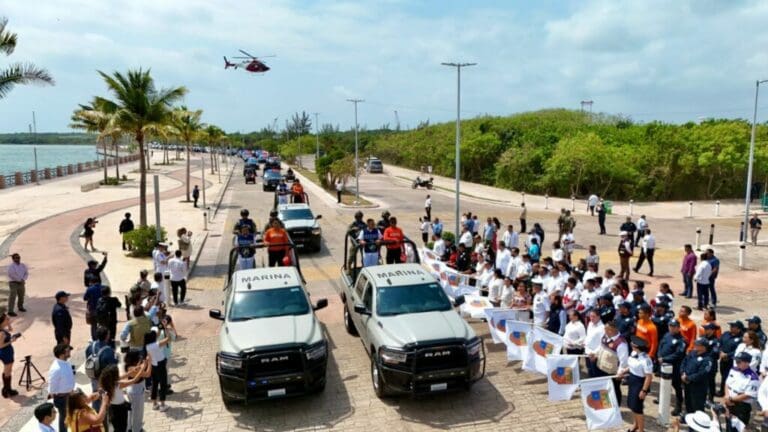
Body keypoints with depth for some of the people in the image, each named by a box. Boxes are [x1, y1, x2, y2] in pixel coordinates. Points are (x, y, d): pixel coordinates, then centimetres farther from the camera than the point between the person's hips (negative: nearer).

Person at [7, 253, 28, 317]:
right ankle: (10, 311, -11)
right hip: (13, 283, -6)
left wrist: (23, 280, -12)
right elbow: (11, 275, -21)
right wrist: (20, 280, -17)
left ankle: (20, 307, 40)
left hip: (21, 283, 6)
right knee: (12, 297, -11)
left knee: (21, 296, 19)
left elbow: (26, 273, 5)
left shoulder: (23, 265, 5)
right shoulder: (11, 266, -12)